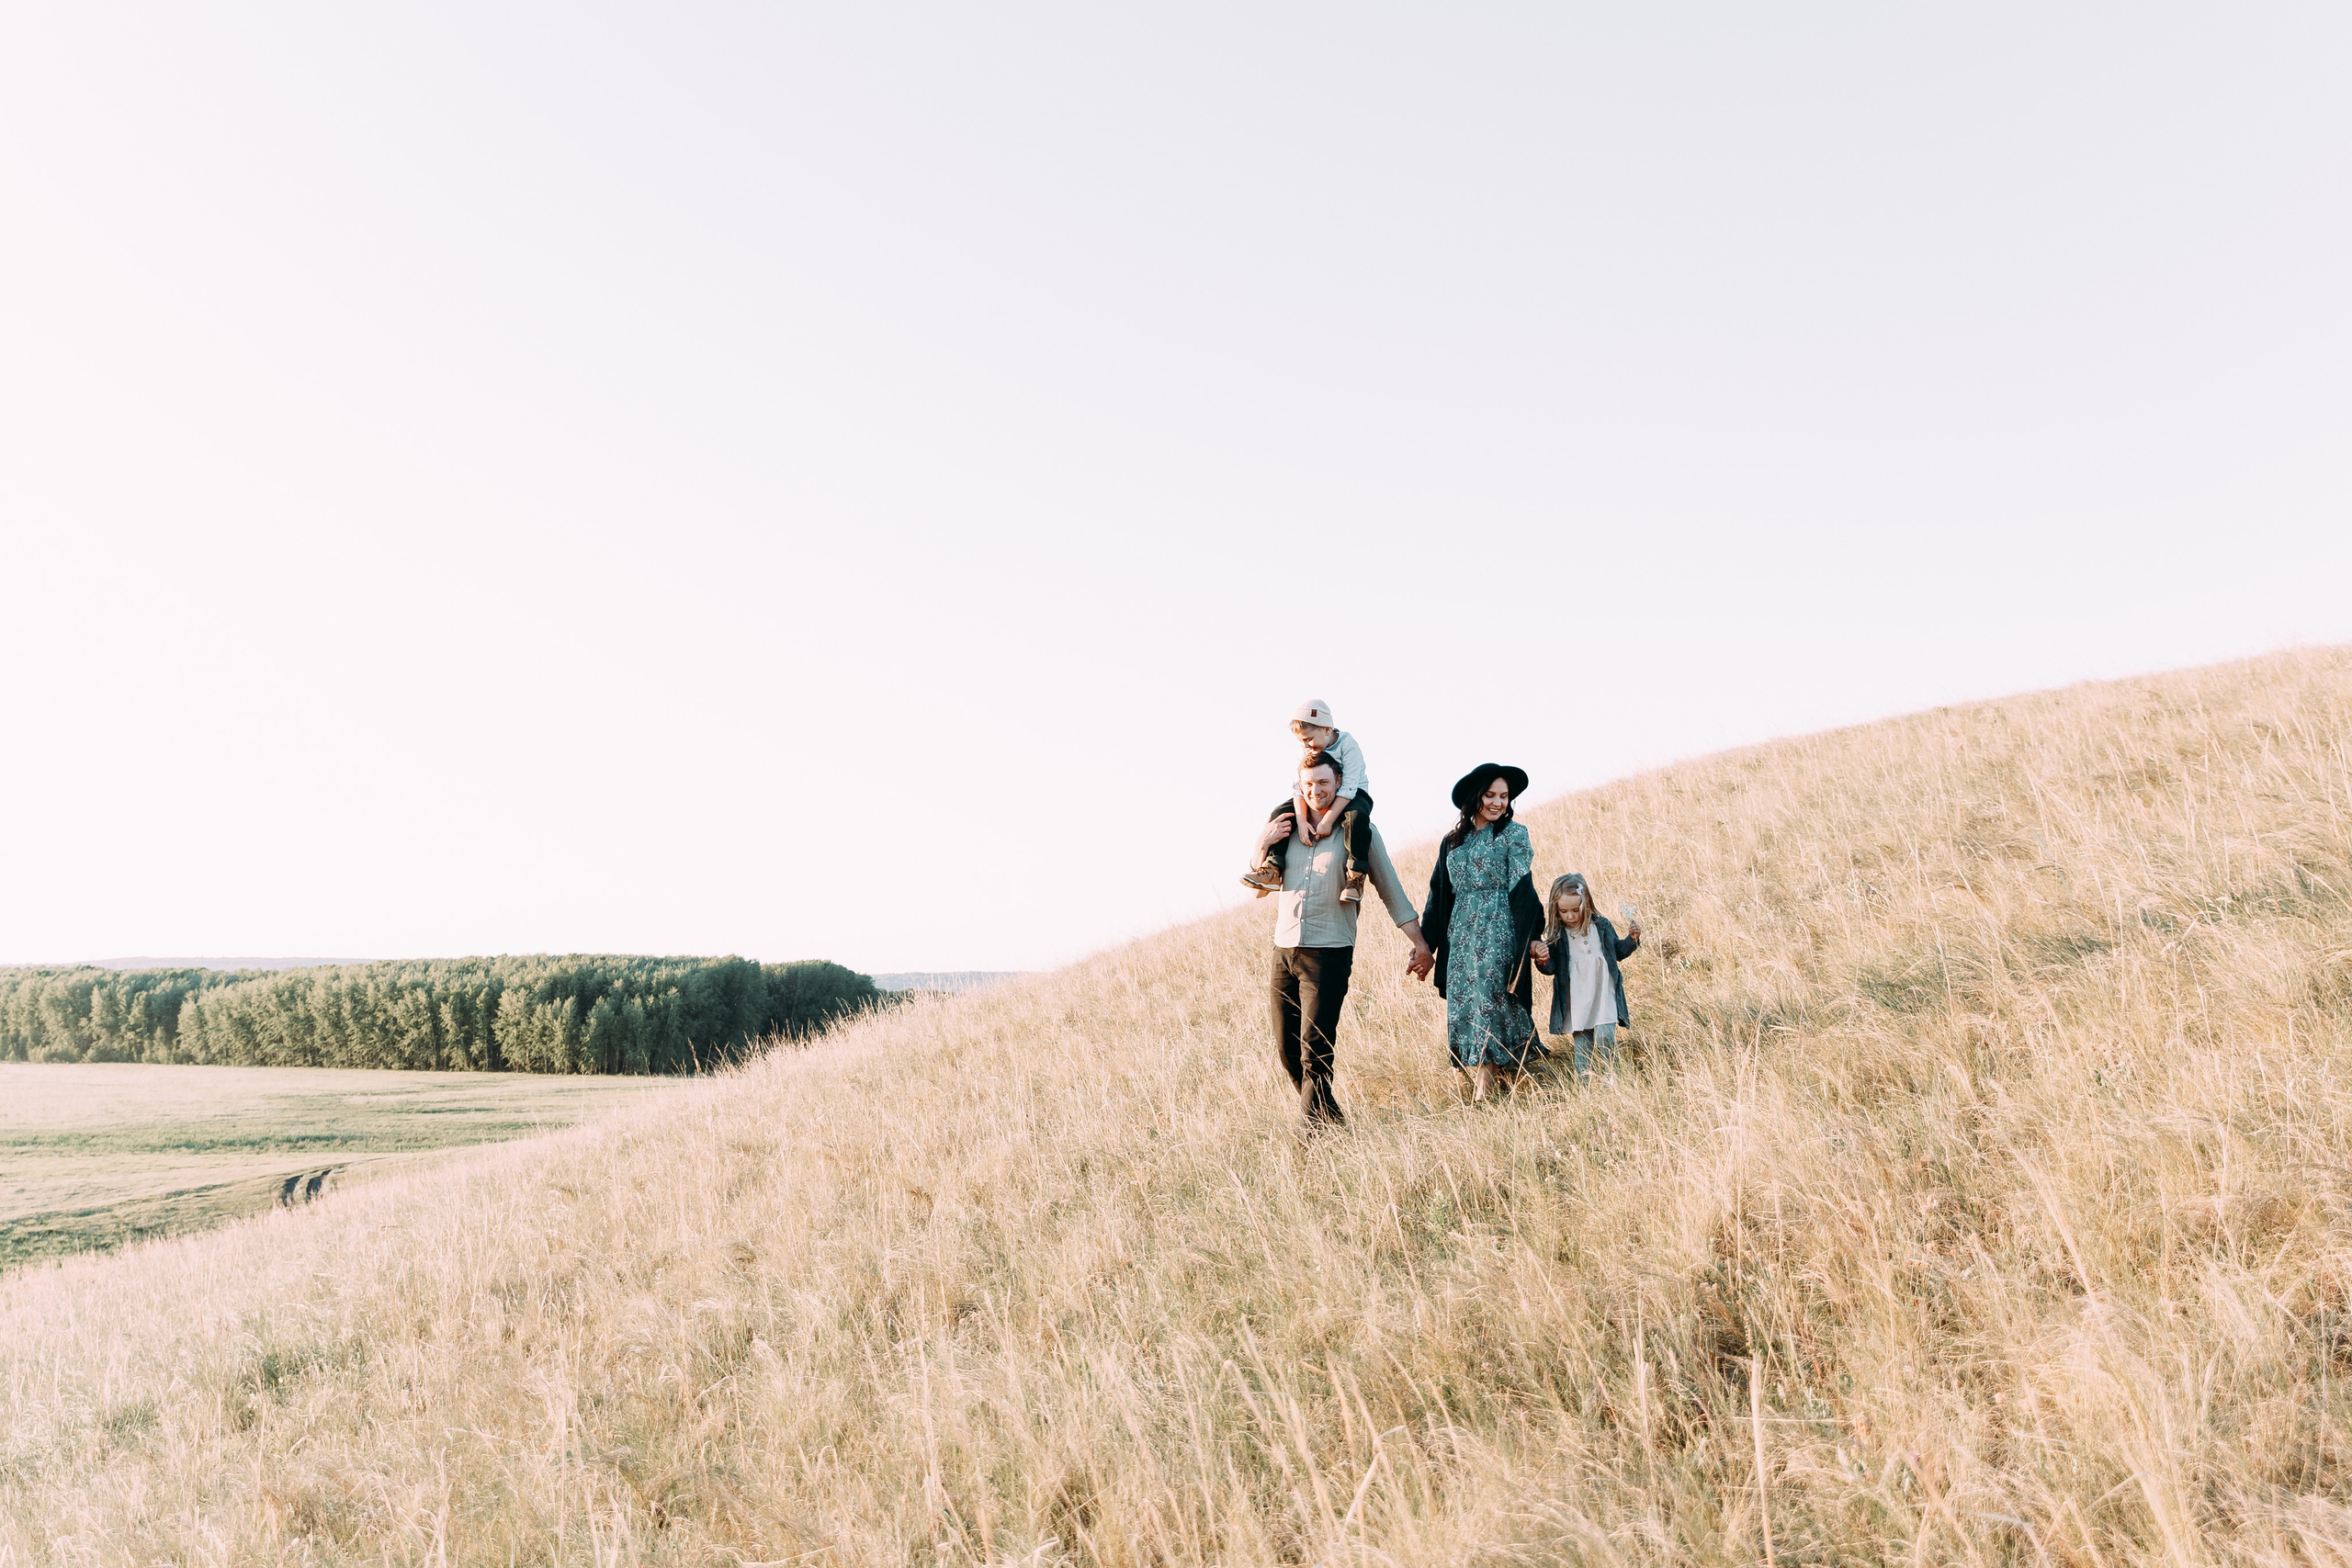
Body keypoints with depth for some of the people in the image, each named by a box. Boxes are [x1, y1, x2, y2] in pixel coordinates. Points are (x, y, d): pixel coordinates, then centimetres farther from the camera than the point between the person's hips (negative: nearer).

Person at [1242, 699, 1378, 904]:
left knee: (1357, 816, -39)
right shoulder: (1305, 749, -7)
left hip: (1352, 795, -6)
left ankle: (1355, 878, -35)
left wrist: (1327, 820, -33)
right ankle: (1272, 870, -11)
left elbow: (1348, 788, -28)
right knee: (1279, 814, -9)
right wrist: (1302, 821, -25)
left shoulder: (1347, 745, -23)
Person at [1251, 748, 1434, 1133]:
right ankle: (1328, 1117, 23)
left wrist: (1419, 943, 5)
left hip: (1329, 953, -4)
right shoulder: (1286, 827, 13)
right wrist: (1263, 844, 4)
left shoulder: (1359, 831, 3)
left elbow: (1389, 889, 7)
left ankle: (1310, 1132, -1)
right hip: (1284, 949, 5)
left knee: (1315, 1050, -10)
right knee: (1287, 1048, 6)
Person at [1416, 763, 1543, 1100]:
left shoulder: (1513, 834, 2)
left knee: (1489, 1001, -10)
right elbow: (1440, 895, 17)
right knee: (1462, 1006, 1)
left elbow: (1522, 890, -5)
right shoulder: (1453, 842, 15)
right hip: (1460, 935, 5)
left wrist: (1530, 939, -14)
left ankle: (1486, 1084, -8)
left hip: (1498, 932, -5)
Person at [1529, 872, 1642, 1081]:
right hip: (1575, 1000, 0)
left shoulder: (1601, 925, 2)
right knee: (1582, 1045, 3)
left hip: (1604, 996, 0)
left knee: (1604, 1037, -16)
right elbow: (1551, 969, 0)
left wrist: (1632, 939, 0)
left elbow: (1618, 952, 16)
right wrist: (1543, 961, -21)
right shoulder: (1556, 934, -2)